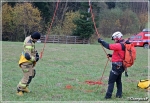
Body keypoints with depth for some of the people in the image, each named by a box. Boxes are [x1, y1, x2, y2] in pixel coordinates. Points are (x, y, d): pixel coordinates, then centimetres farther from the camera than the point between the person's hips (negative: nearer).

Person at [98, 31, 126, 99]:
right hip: (120, 66, 10)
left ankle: (108, 95, -4)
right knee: (118, 80, 18)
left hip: (116, 66, -10)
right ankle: (119, 94, 23)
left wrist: (101, 41, -11)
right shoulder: (123, 46, 12)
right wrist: (111, 55, 12)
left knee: (111, 81, -5)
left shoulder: (119, 45, -19)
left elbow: (108, 46, -23)